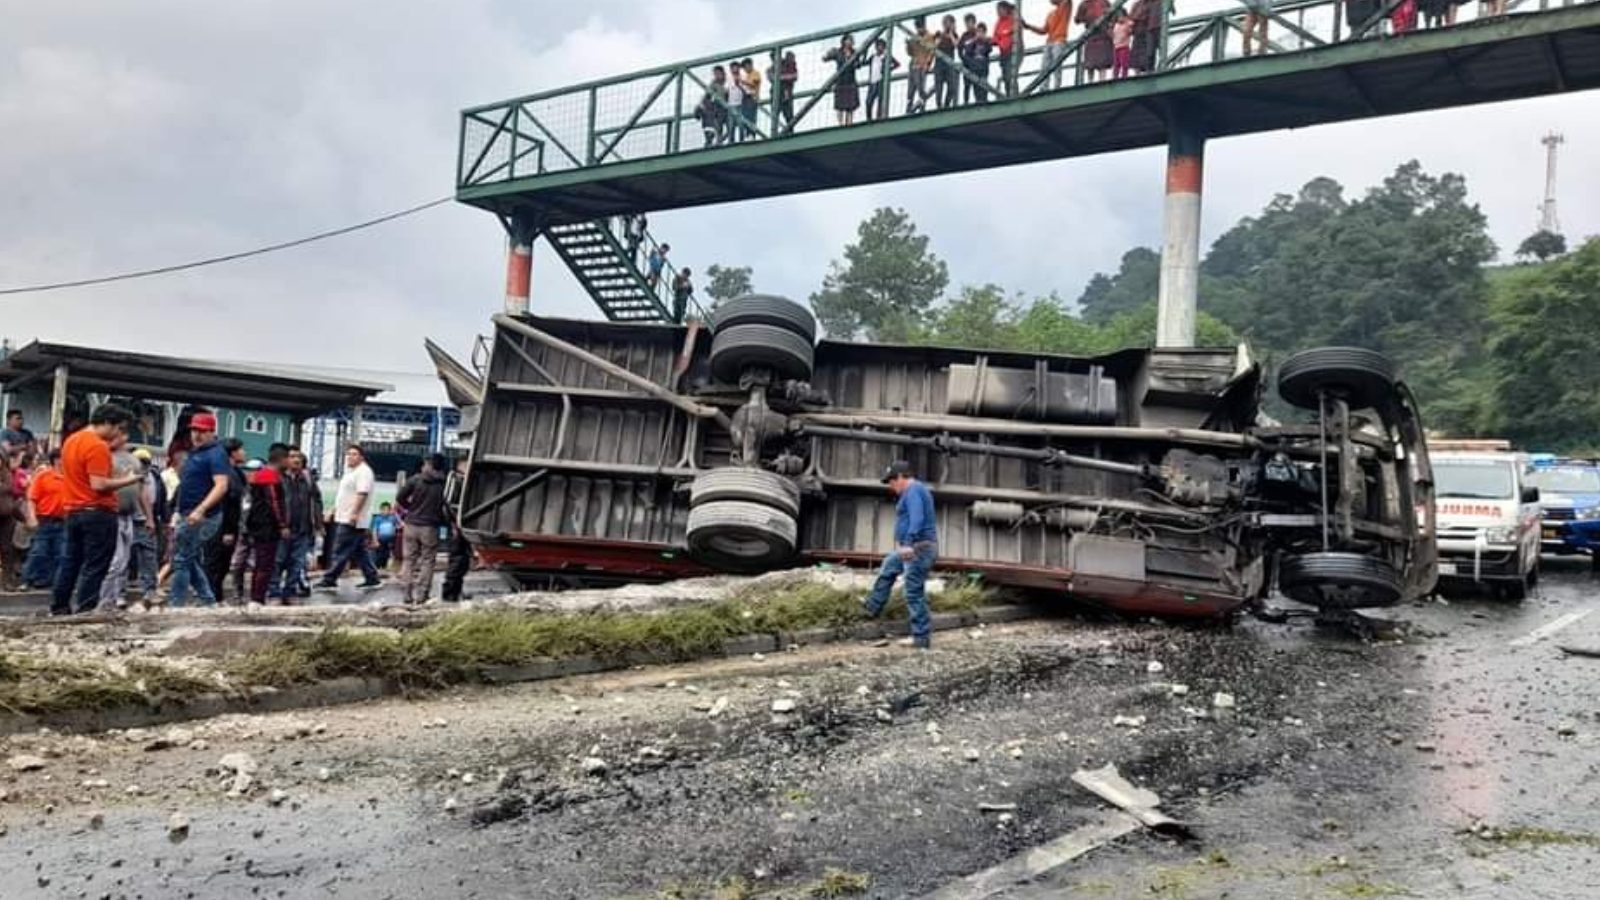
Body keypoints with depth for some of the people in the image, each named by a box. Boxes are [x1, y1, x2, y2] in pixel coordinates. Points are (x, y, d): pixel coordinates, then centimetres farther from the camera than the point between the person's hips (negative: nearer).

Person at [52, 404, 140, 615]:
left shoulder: (71, 441, 14)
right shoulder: (98, 446, -16)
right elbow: (98, 484, -21)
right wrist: (127, 480, -11)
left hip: (73, 510, 9)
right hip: (98, 512, -9)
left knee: (70, 561, 16)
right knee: (95, 566, -4)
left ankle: (59, 607, 22)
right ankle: (85, 611, -4)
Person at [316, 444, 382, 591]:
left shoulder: (363, 472, -12)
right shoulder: (351, 472, 21)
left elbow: (362, 494, -23)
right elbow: (343, 496, 28)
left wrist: (354, 514, -29)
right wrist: (333, 511, 26)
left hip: (352, 521, -10)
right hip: (344, 519, 10)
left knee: (341, 552, -7)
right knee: (360, 552, 11)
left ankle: (329, 581, -4)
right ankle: (372, 578, 13)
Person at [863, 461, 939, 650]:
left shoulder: (912, 490, -15)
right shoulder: (917, 489, 18)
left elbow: (917, 519, -30)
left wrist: (908, 544, -40)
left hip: (918, 548, -11)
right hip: (913, 548, 11)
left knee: (914, 594, -7)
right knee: (887, 568, 29)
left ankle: (922, 638, -2)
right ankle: (872, 609, 41)